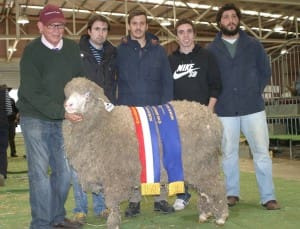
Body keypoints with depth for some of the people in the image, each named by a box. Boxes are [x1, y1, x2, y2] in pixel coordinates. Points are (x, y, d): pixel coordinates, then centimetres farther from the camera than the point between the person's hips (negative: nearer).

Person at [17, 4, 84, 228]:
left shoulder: (72, 48, 1)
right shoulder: (32, 52, -13)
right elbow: (32, 93, -20)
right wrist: (62, 112, -27)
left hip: (62, 118, 5)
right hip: (35, 118, -5)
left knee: (64, 170, 8)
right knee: (40, 171, -6)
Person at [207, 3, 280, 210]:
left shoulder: (254, 45, 9)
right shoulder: (211, 49, 6)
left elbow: (265, 71, 12)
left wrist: (256, 92, 3)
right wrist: (216, 99, 0)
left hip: (253, 107, 0)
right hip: (224, 110, 0)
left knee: (262, 151, -1)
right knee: (229, 153, 7)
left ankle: (268, 196, 6)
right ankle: (232, 193, 19)